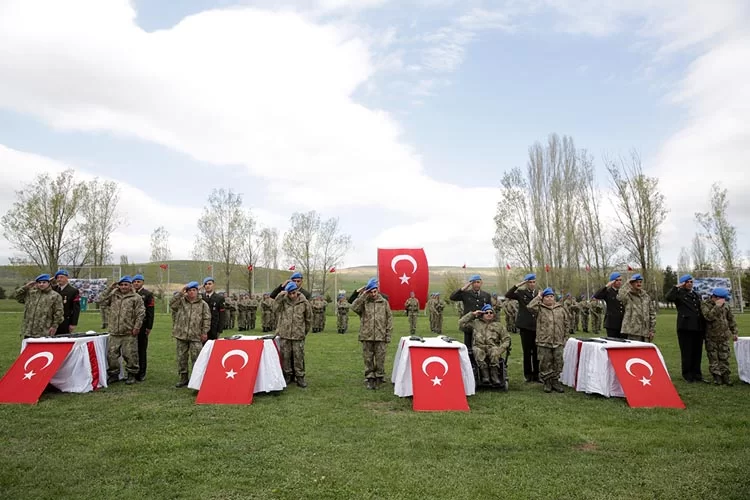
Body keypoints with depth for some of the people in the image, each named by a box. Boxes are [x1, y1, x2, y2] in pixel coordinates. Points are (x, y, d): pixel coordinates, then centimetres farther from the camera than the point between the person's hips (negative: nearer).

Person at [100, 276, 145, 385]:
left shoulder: (136, 298, -1)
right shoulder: (114, 296, 16)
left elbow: (140, 314, -5)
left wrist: (136, 327, -10)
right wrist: (110, 288, 5)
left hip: (129, 333, -5)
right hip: (114, 332, 5)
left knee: (130, 355, 0)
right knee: (111, 354, 8)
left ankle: (131, 375, 13)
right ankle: (113, 374, 22)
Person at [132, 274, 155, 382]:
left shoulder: (148, 294, 0)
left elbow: (150, 312, -3)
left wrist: (149, 327, -8)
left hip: (142, 326, -3)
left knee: (142, 350, 2)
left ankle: (142, 373, 9)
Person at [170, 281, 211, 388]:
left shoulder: (203, 304, 2)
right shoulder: (181, 301, 9)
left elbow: (207, 319, 0)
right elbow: (172, 305, -11)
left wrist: (204, 332, -5)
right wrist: (180, 293, -13)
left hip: (196, 336, -3)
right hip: (181, 335, 3)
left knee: (196, 358, -3)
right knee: (181, 358, 10)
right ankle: (183, 378, 22)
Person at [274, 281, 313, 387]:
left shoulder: (304, 302, -3)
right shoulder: (283, 300, 2)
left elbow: (309, 318, 7)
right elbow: (275, 309, -9)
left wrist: (305, 331, 13)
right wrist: (280, 297, -17)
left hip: (298, 335, -1)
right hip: (284, 335, 2)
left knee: (299, 357, 1)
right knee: (285, 356, 9)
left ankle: (300, 377, 12)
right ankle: (287, 375, 23)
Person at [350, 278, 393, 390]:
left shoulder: (384, 302, 5)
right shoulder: (363, 302, 4)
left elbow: (389, 319, 6)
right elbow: (354, 307, -14)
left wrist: (388, 335, 1)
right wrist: (363, 295, -14)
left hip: (380, 337, 0)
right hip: (367, 336, 0)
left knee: (380, 359, 5)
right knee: (368, 359, 6)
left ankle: (379, 377, 19)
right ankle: (369, 378, 18)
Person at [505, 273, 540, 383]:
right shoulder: (521, 293, 2)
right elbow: (507, 295, -13)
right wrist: (517, 285, -16)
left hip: (537, 327, 2)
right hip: (525, 326, -2)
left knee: (537, 352, 6)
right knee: (527, 352, 6)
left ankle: (536, 374, 17)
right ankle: (528, 374, 17)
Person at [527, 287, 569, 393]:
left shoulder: (561, 308, 8)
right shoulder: (540, 308, 0)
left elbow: (567, 322, 14)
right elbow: (530, 306, -20)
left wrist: (565, 336, 11)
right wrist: (538, 297, -8)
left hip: (558, 342, 3)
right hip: (544, 342, -2)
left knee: (558, 362, 8)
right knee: (545, 363, 4)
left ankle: (555, 381, 22)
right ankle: (547, 382, 17)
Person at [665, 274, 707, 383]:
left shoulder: (697, 295, 18)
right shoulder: (679, 294, -1)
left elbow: (701, 311, 22)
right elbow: (668, 298, -23)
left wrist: (704, 327, 17)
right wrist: (676, 287, -18)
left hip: (698, 328, 6)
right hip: (685, 328, -6)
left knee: (697, 352, 10)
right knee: (686, 353, 1)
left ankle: (697, 375, 19)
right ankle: (687, 375, 9)